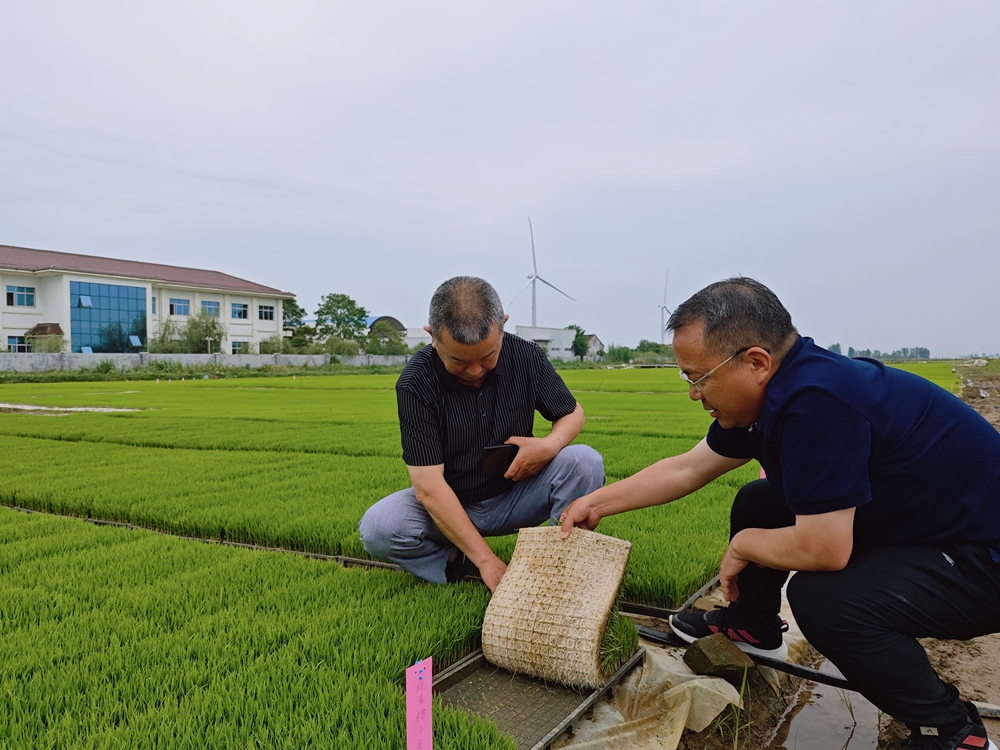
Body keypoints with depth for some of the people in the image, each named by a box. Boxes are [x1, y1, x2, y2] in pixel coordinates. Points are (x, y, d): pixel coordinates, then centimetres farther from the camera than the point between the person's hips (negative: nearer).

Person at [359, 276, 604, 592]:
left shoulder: (527, 357, -13)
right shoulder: (416, 383, -23)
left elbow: (573, 413, 4)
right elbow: (428, 485, -26)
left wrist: (550, 445, -21)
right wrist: (485, 559, -30)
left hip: (514, 498, 2)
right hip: (447, 506, -1)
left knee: (585, 461, -22)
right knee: (377, 528, -29)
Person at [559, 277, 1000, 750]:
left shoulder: (817, 403, -33)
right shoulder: (772, 392, -3)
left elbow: (823, 550, -31)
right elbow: (685, 469, 8)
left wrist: (743, 546, -11)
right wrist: (596, 503, 9)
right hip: (901, 524, 9)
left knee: (823, 596, -30)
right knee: (757, 503, 9)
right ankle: (751, 627, 32)